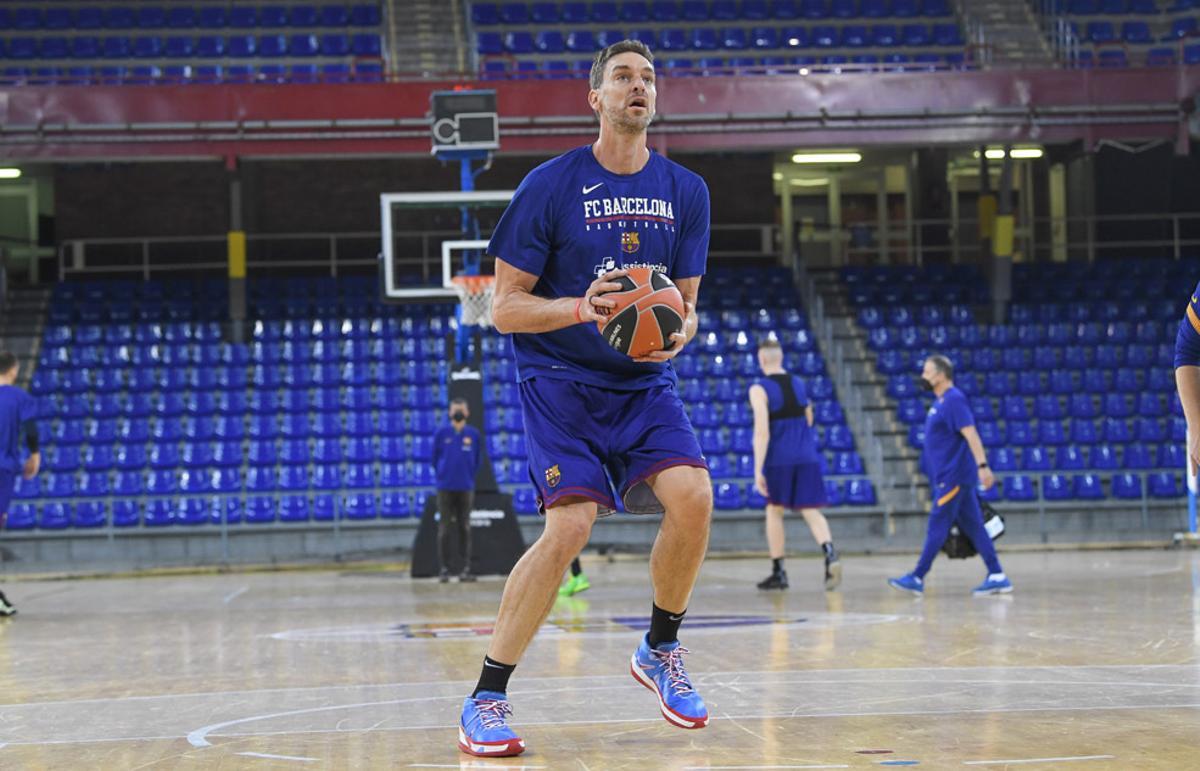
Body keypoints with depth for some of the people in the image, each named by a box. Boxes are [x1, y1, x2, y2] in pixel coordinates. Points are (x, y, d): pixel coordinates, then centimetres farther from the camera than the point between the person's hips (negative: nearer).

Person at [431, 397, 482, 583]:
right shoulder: (441, 433, 0)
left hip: (466, 488, 1)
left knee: (464, 528, 3)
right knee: (444, 529, 0)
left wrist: (469, 478, 8)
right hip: (445, 488, -1)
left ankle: (466, 567, 5)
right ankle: (444, 568, 5)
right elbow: (435, 457, 8)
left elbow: (477, 460, 10)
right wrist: (441, 476, 9)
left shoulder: (473, 434, 3)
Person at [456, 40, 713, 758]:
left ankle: (661, 651, 6)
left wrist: (677, 333, -14)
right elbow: (505, 307, -6)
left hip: (645, 381, 4)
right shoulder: (550, 186, -7)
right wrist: (581, 307, -23)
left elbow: (685, 304, 11)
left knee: (693, 495, -20)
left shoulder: (686, 191, 5)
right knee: (571, 525, -22)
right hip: (560, 380, -4)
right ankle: (486, 700, -10)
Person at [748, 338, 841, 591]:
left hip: (778, 457, -4)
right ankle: (830, 554, -24)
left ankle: (778, 572, 14)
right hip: (807, 456, 4)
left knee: (774, 510, 12)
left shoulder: (760, 390, -9)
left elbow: (761, 431, -17)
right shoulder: (799, 384, 10)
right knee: (811, 511, 2)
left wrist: (758, 470, -17)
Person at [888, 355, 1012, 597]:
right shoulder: (940, 402, 16)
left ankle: (917, 578, -2)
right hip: (947, 475, 10)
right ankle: (997, 577, 7)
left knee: (937, 527, -5)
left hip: (953, 476, -10)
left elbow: (970, 434, -21)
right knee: (973, 527, 7)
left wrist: (982, 465, -27)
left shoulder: (954, 400, -13)